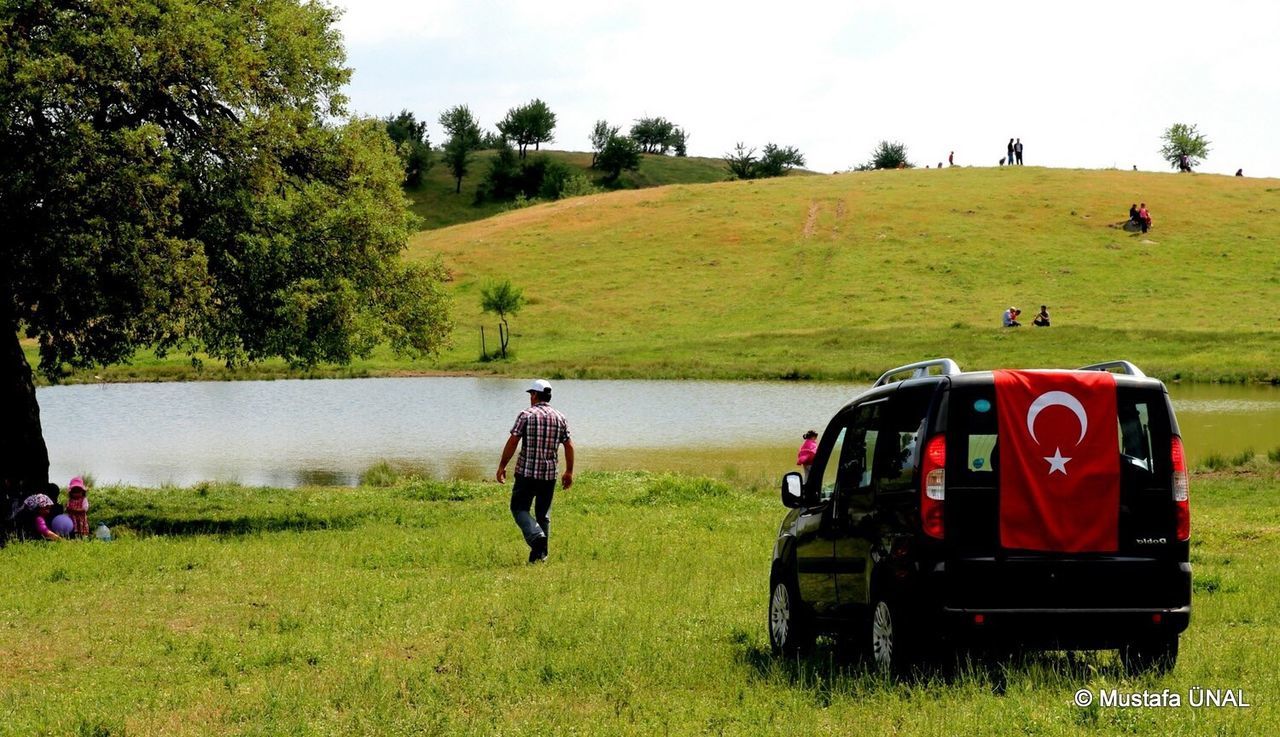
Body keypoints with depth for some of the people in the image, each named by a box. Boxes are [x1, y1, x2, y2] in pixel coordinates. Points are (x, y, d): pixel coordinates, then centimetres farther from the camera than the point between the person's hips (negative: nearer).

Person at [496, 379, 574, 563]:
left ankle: (536, 536, -19)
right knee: (543, 513, 14)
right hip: (549, 474, 4)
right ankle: (540, 554, 11)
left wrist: (502, 466, -2)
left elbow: (512, 443, -9)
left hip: (526, 472, -4)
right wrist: (569, 472, 15)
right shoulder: (560, 418, 6)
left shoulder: (526, 415, -7)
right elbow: (569, 446, 7)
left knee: (519, 508, 6)